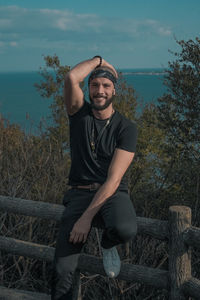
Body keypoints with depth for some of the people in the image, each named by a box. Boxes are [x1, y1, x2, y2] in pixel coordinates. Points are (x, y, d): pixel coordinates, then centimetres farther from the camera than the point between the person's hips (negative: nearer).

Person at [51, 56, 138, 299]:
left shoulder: (126, 128, -3)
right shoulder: (80, 114, 5)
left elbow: (114, 179, -12)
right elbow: (71, 78, -17)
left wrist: (87, 217, -20)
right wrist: (98, 60, 1)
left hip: (112, 194, -1)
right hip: (79, 194, 1)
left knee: (125, 229, -36)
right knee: (62, 270, -15)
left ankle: (108, 244, 2)